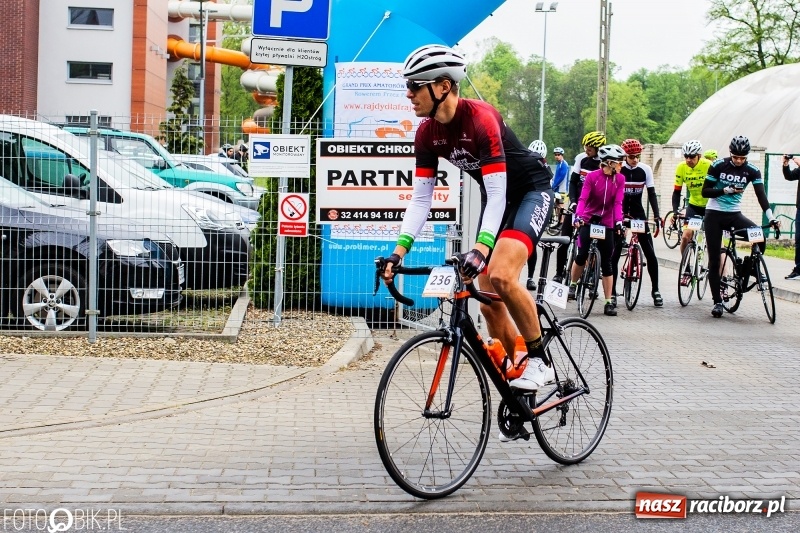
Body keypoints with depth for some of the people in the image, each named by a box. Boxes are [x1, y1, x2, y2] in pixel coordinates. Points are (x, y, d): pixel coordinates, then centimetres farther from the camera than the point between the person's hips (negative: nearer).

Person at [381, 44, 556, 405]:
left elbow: (497, 194, -34)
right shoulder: (427, 133, -9)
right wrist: (399, 251, -20)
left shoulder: (481, 119, -30)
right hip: (495, 197, 7)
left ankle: (539, 359, -9)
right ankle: (519, 392, 18)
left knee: (501, 275, -31)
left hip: (532, 191, -7)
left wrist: (481, 248, -47)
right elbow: (421, 199, -8)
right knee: (489, 303, 2)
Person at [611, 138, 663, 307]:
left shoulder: (645, 169, -4)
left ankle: (655, 290, 12)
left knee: (650, 253, -1)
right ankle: (612, 292, 3)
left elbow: (651, 193, -3)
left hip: (638, 213, 2)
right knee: (614, 254, -6)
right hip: (619, 213, -2)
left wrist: (656, 215, -12)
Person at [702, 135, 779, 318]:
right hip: (714, 214, -2)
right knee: (714, 260, -3)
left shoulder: (752, 170, -6)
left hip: (734, 214, 2)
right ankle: (717, 301, 5)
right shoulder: (718, 165, -10)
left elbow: (761, 195, -15)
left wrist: (771, 217, -29)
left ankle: (749, 269, 1)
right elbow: (705, 192, -8)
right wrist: (727, 190, -22)